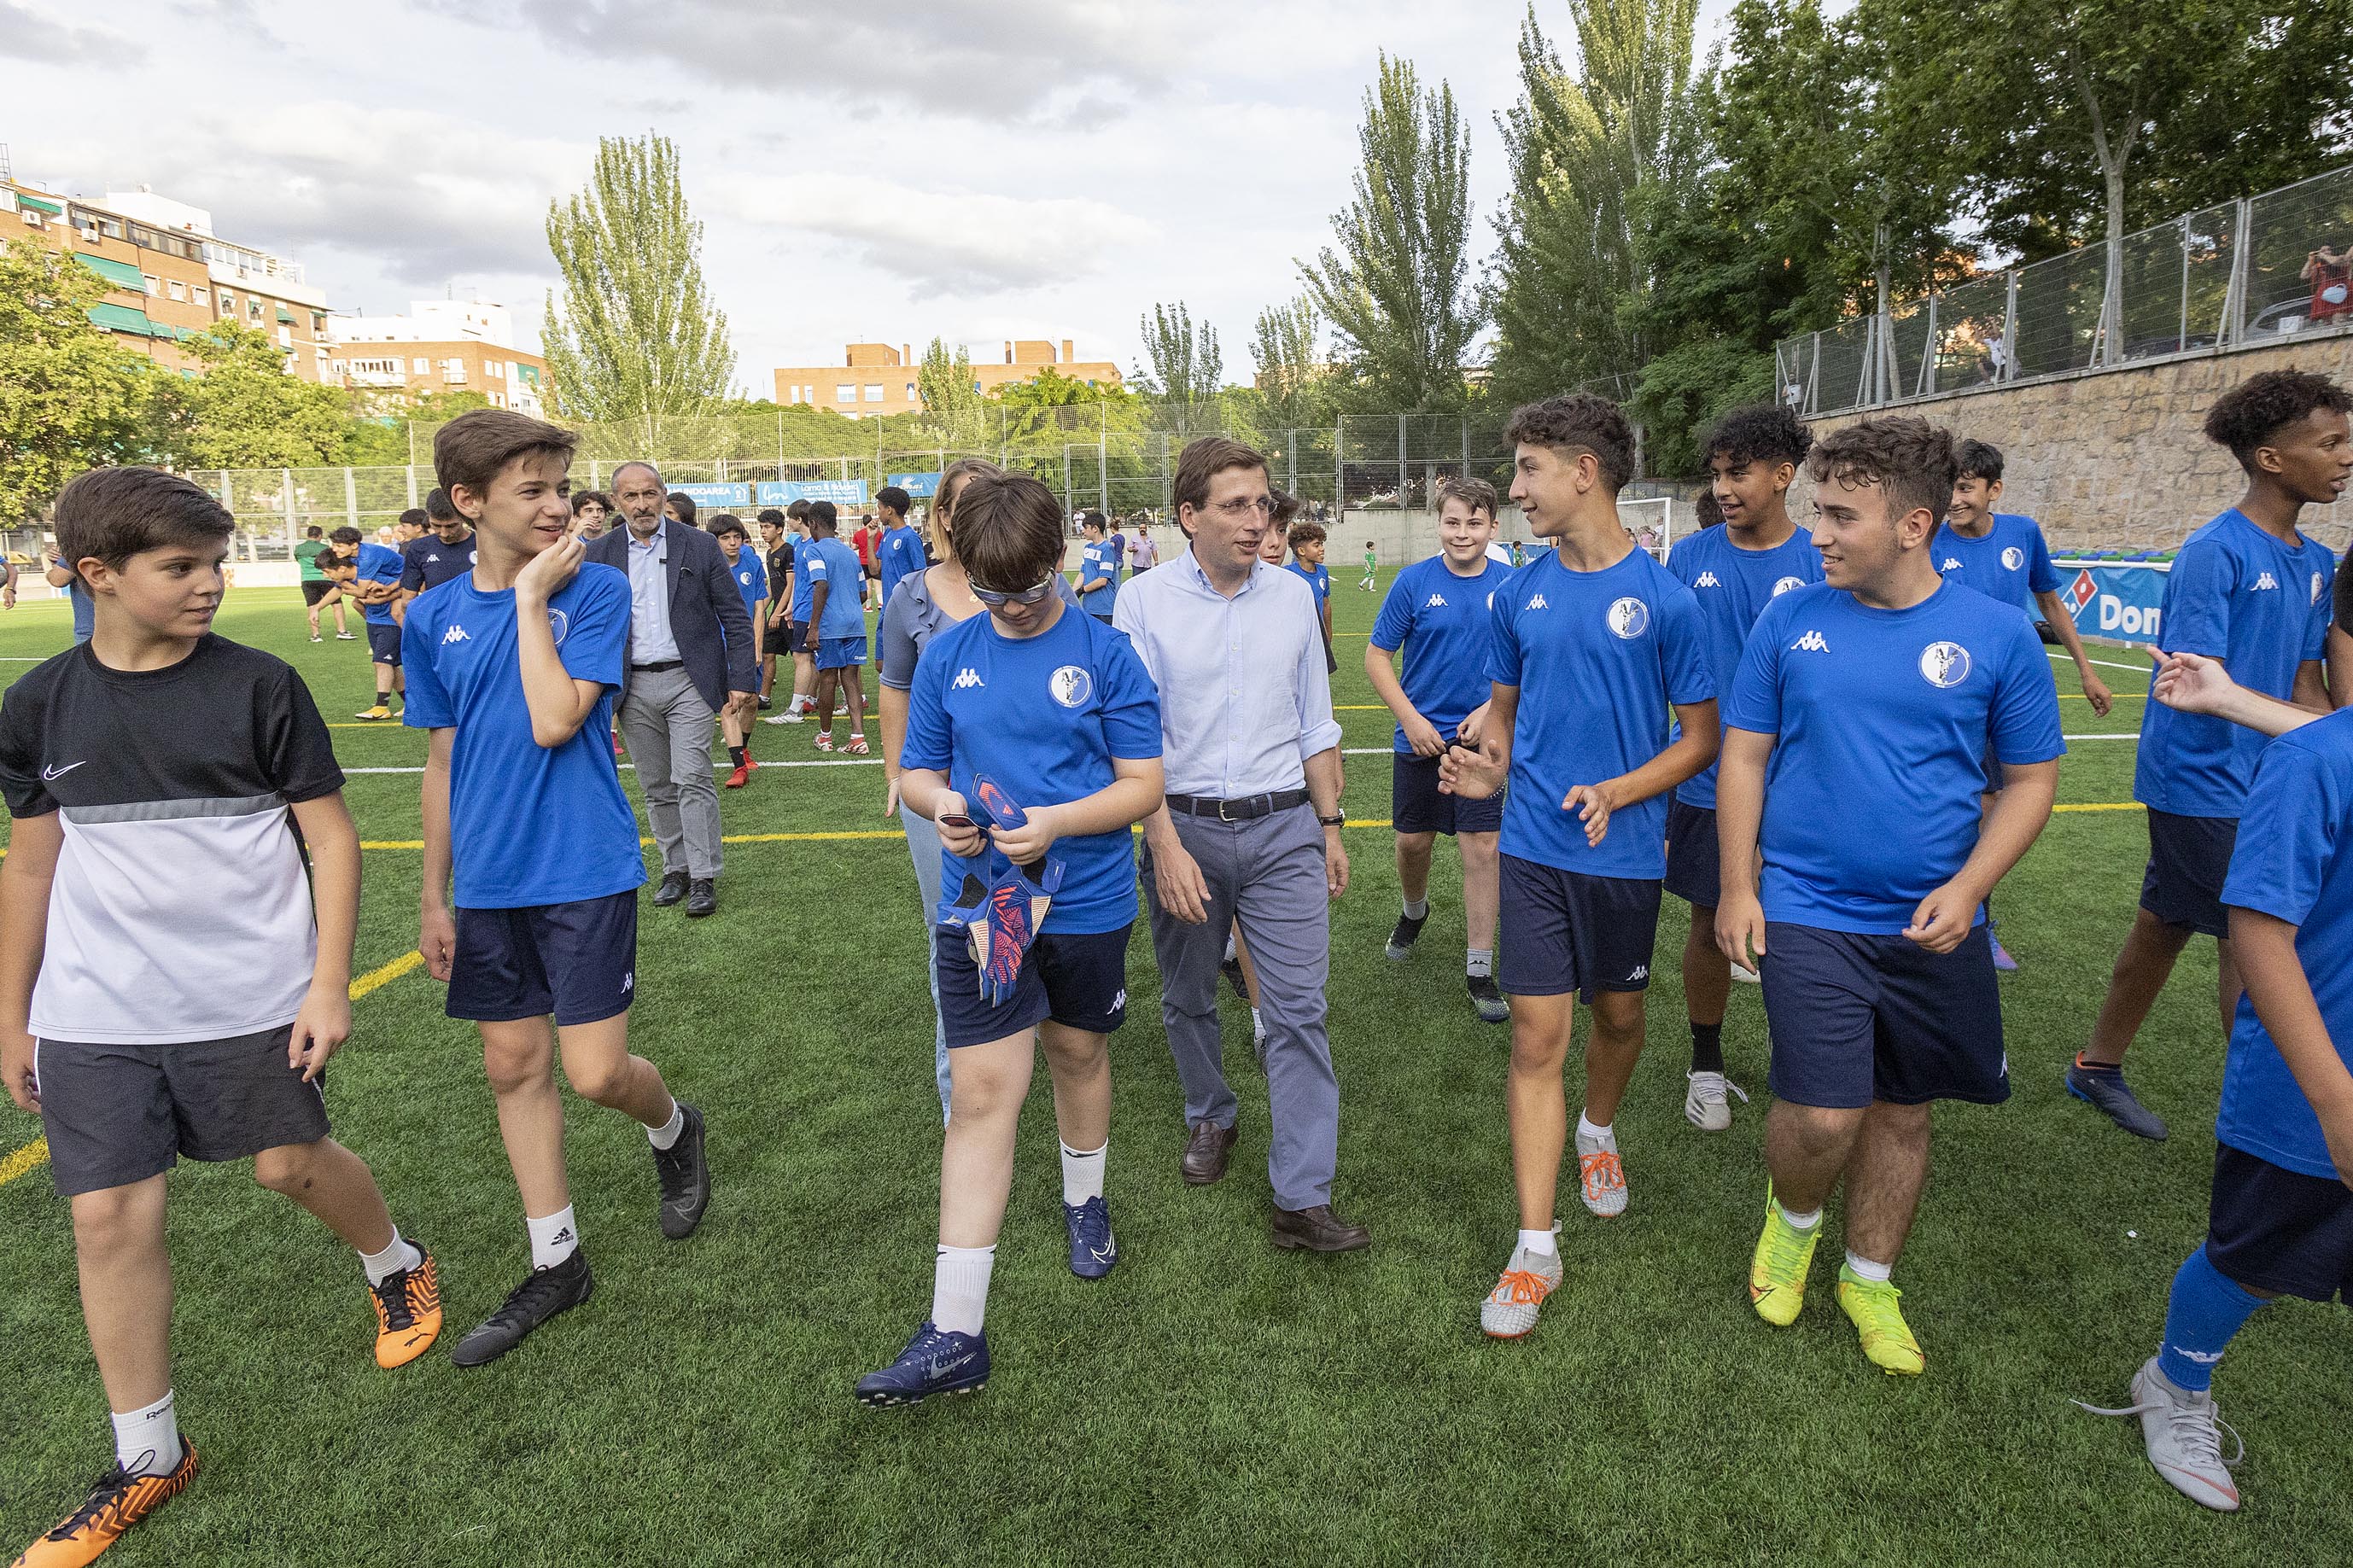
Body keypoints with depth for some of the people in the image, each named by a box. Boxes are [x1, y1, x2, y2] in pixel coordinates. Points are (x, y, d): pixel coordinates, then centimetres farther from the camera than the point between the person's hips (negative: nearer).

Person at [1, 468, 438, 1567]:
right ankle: (147, 1458, 21)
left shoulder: (259, 687, -8)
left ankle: (397, 1266, 42)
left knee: (291, 1165, 10)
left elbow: (331, 835, -5)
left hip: (252, 999, -2)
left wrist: (329, 983, -10)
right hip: (93, 1019, 3)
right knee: (111, 1219, 3)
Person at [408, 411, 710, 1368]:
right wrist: (435, 899, 14)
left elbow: (554, 723, -20)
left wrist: (532, 598, -16)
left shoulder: (598, 588, -8)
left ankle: (673, 1129, 31)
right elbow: (444, 760, 12)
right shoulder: (435, 617, 5)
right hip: (488, 883, 5)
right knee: (514, 1066, 11)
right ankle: (556, 1263, 27)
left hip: (583, 871, -5)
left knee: (596, 1071, -6)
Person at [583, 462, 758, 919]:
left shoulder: (699, 545, -1)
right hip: (634, 689, 3)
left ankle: (703, 878, -2)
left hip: (688, 680, -3)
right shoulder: (600, 553, 5)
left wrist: (741, 679, -6)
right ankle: (676, 869, 23)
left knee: (692, 779, -9)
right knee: (656, 788, 10)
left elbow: (735, 617, 0)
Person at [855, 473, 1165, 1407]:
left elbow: (1144, 785, -6)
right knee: (983, 1095, -3)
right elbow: (915, 773, 9)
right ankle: (954, 1336, 1)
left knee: (1078, 1052, 20)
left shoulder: (1106, 655, -5)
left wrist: (1055, 822, -22)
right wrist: (943, 806, -15)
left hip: (1087, 901, 0)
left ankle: (1085, 1201, 50)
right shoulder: (949, 656, 2)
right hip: (979, 900, 1)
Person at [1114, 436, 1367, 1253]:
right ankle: (1210, 1118, 42)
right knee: (1188, 999, 16)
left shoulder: (1292, 596, 4)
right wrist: (1166, 846, -16)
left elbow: (1315, 725, 11)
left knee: (1298, 1009, -3)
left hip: (1283, 827, 1)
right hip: (1184, 826, -1)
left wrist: (1330, 826, 11)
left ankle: (1302, 1200, 4)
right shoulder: (1145, 601, -5)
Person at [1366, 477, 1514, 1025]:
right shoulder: (1414, 581, -5)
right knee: (1413, 841, 12)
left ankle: (1479, 970, 9)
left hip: (1482, 739, 0)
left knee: (1482, 850, -2)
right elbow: (1377, 656, -1)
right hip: (1419, 736, 0)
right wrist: (1411, 718, -10)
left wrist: (1490, 709, -11)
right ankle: (1413, 912, 45)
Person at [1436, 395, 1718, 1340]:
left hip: (1624, 853, -1)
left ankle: (1598, 1130, 50)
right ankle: (1536, 1248, 8)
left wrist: (1617, 792, -19)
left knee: (1618, 1015, 18)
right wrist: (1486, 769, -7)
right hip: (1532, 847, 2)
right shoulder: (1521, 594, 3)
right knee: (1537, 1038, 0)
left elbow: (1701, 736, -3)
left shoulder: (1662, 598, -8)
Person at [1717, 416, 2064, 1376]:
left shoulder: (1998, 634, -3)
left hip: (1932, 926, 1)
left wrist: (1968, 888, -12)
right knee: (1823, 1115, -10)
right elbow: (1744, 758, 3)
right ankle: (1792, 1220, 24)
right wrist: (1736, 888, -3)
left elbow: (2030, 781, 3)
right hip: (1808, 911, -1)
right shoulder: (1790, 621, -2)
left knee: (1902, 1112, 14)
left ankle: (1869, 1280, 37)